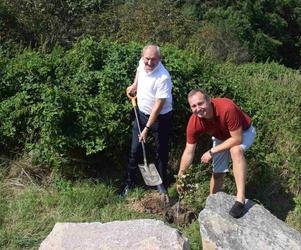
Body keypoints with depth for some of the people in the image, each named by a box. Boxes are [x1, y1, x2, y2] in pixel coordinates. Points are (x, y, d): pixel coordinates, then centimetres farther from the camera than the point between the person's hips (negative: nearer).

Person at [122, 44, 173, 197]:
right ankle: (129, 182, 24)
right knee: (135, 150, 9)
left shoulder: (163, 78, -30)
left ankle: (160, 183, 29)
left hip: (160, 118, -5)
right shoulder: (142, 63, -10)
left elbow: (158, 106, -27)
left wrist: (147, 128, -25)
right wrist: (135, 84, 7)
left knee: (161, 152, 10)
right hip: (141, 113, 6)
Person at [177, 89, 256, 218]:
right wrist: (180, 175, -20)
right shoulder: (194, 123, -27)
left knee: (236, 150, -36)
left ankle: (240, 199, -34)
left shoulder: (227, 108, -43)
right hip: (221, 137, 5)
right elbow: (189, 152, -17)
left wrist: (212, 152, -31)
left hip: (243, 132, -4)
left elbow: (237, 139, -36)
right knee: (218, 172, 7)